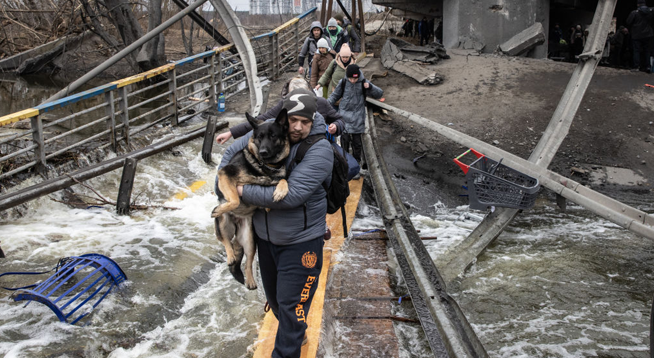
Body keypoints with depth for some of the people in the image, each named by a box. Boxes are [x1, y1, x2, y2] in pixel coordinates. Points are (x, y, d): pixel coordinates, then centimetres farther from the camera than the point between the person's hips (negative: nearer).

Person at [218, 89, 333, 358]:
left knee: (290, 305, 0)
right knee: (274, 297, 25)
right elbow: (232, 152, 10)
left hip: (300, 242, -6)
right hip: (264, 235, 7)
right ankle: (296, 333, 52)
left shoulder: (319, 150, -24)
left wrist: (244, 192, -23)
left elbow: (291, 195, -32)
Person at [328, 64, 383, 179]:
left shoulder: (363, 83, -3)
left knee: (357, 143, 4)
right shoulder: (343, 83, -2)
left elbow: (379, 94, -3)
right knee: (345, 141, 1)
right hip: (344, 117, 0)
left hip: (357, 119, 0)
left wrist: (370, 87, -21)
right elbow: (335, 96, 12)